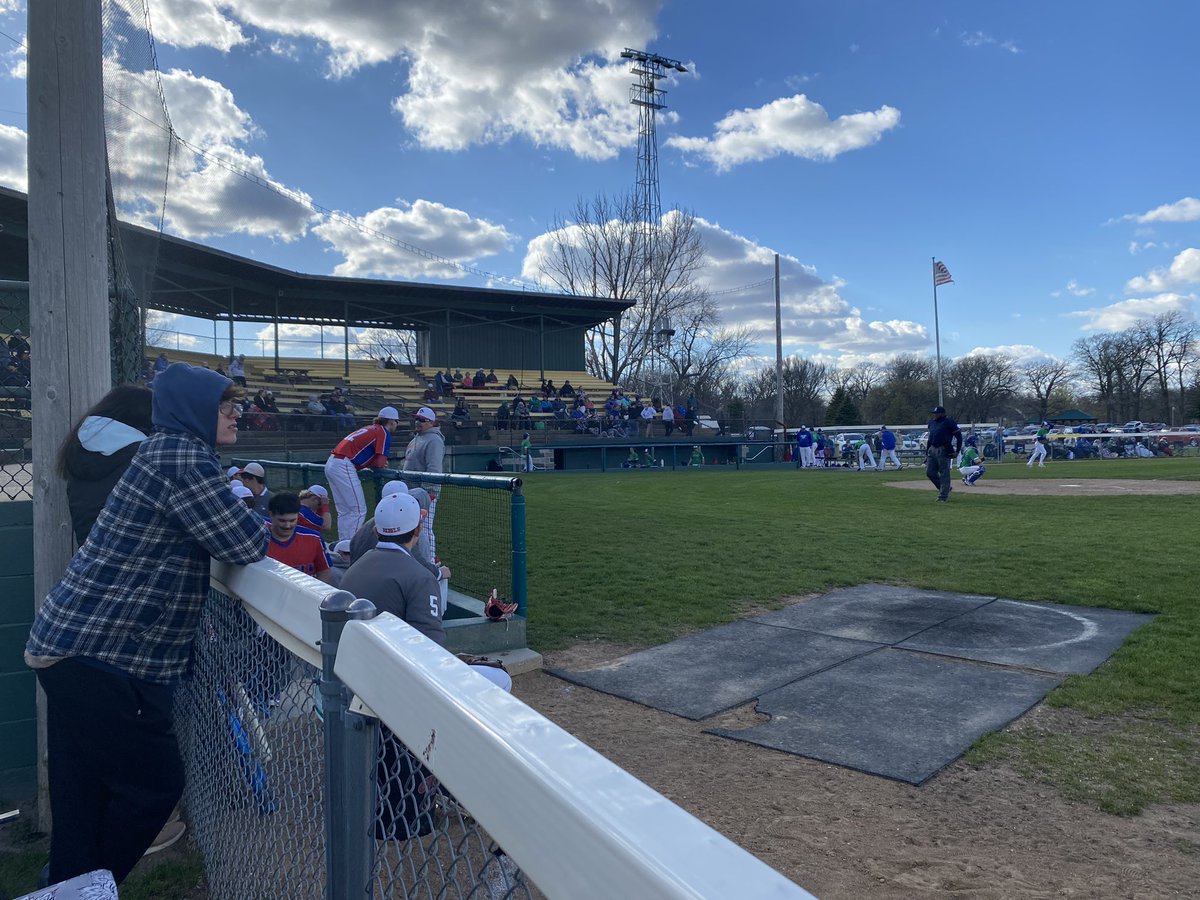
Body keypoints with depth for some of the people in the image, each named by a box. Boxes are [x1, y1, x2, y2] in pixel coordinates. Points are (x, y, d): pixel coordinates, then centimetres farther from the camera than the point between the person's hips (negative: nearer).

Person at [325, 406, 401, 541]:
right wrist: (374, 464, 10)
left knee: (344, 512, 16)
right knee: (359, 511, -6)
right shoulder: (384, 433, -3)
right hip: (343, 467, -9)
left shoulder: (369, 428, 23)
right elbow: (380, 463, -10)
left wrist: (369, 464, 10)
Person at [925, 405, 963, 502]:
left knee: (944, 474, -3)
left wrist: (957, 450, -13)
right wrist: (927, 451, 19)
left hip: (943, 451, -8)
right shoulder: (931, 422, 15)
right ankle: (944, 488, 26)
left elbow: (959, 436, -7)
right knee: (929, 472, 7)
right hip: (932, 450, 8)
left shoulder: (948, 422, -7)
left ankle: (943, 496, 2)